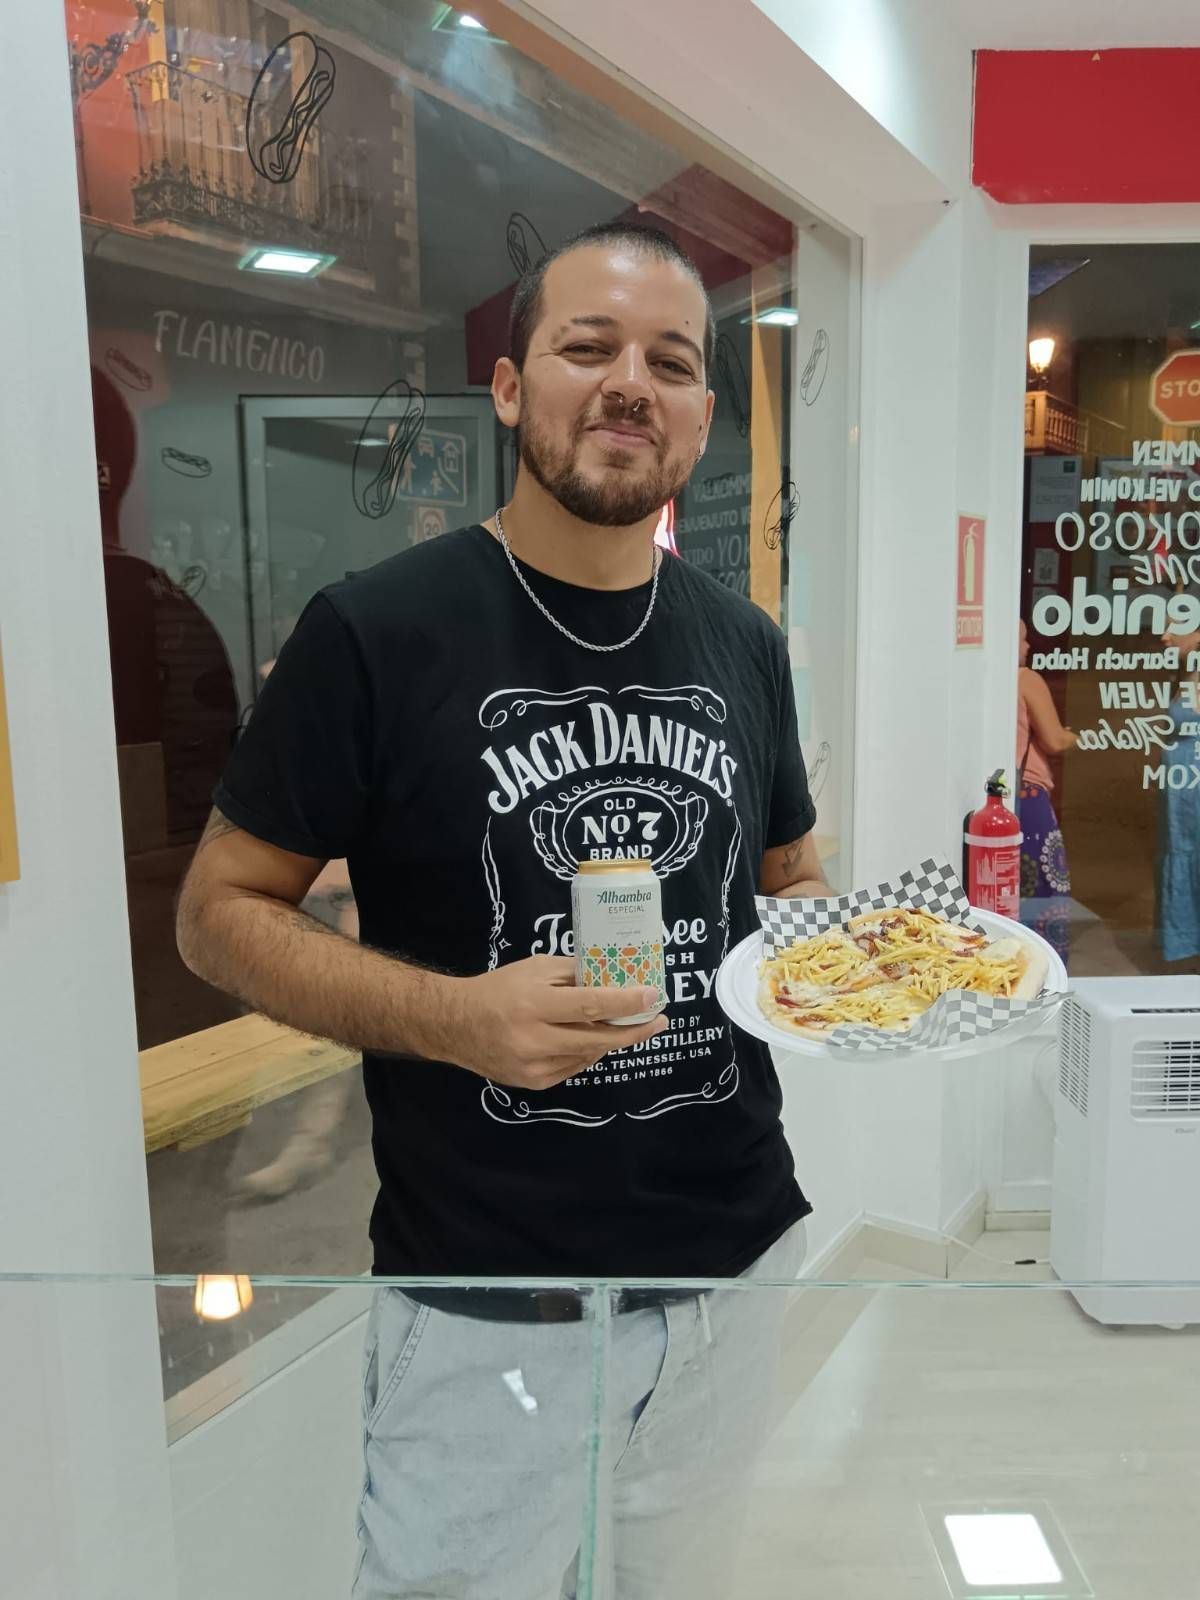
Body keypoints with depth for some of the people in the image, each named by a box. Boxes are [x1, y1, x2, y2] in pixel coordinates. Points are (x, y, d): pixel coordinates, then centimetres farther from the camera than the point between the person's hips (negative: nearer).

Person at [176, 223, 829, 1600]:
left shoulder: (743, 646, 3)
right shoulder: (377, 632, -13)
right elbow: (221, 912, -9)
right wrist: (452, 1018, -24)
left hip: (738, 1258, 5)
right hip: (491, 1307, -4)